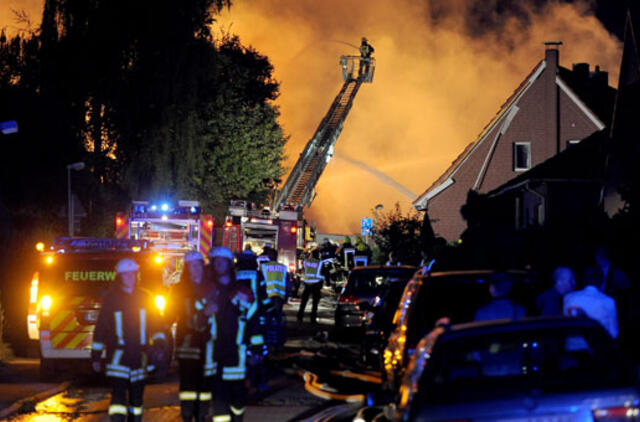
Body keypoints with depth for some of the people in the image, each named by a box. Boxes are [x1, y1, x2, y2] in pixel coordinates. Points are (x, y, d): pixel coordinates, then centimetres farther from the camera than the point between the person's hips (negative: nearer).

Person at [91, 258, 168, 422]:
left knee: (137, 397, 12)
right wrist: (96, 356, 2)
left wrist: (160, 345, -3)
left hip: (139, 356, 4)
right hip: (118, 356, -4)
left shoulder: (144, 298, 8)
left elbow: (156, 324, 12)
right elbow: (100, 328, 3)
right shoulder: (111, 298, 0)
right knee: (118, 395, -15)